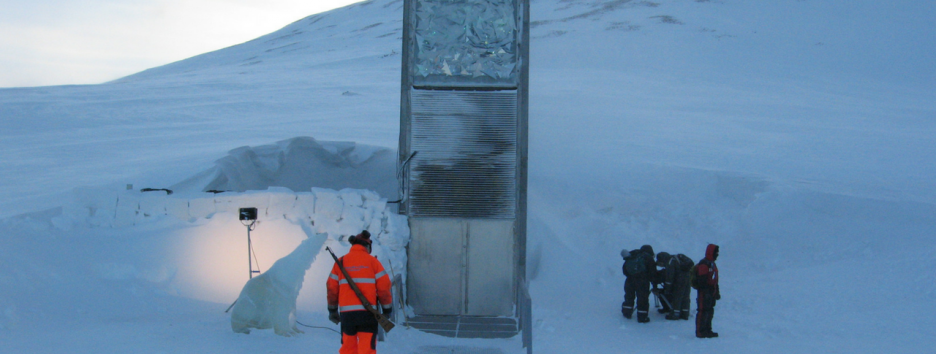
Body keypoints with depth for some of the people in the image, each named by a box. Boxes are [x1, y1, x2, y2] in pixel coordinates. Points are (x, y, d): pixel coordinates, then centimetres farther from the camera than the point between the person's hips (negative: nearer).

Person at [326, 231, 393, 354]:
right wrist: (387, 308, 9)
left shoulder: (341, 262, 8)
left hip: (346, 312, 3)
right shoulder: (372, 261, 0)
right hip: (368, 312, -3)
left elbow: (331, 288, 8)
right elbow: (384, 287, -1)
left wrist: (332, 310, 18)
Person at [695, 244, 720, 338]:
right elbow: (702, 280, -21)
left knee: (710, 311, 14)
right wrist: (706, 293, -23)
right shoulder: (704, 264, -16)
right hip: (705, 293, -10)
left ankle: (707, 330, 22)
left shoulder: (712, 264, 17)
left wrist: (717, 292, 24)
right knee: (703, 311, -7)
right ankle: (700, 332, -3)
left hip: (711, 293, 10)